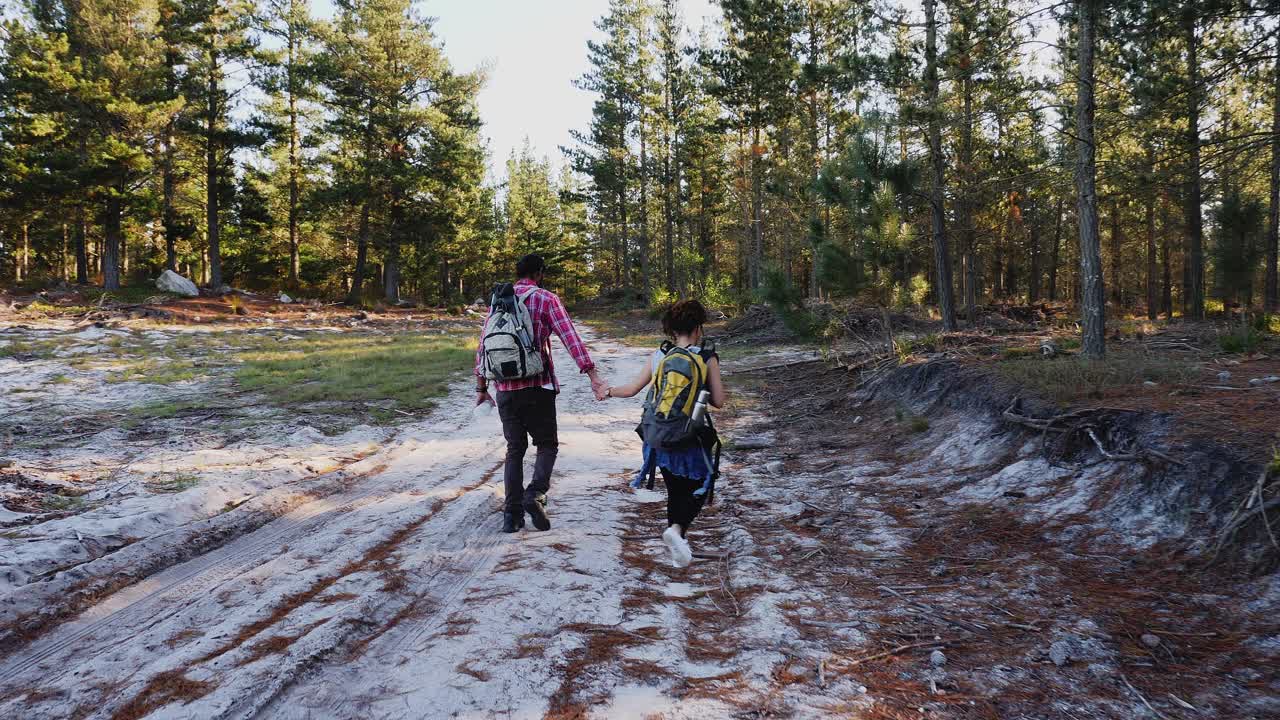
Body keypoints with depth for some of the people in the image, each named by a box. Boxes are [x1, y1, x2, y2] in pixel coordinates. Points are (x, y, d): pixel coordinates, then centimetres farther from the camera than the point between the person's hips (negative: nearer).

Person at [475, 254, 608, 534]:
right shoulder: (546, 299, -2)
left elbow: (483, 346, 13)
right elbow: (570, 338, -14)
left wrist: (481, 387, 19)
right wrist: (593, 376, -19)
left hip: (505, 388, 4)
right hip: (537, 386, -4)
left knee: (515, 449, 14)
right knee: (547, 445, 9)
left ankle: (512, 515, 10)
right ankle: (535, 493, -15)